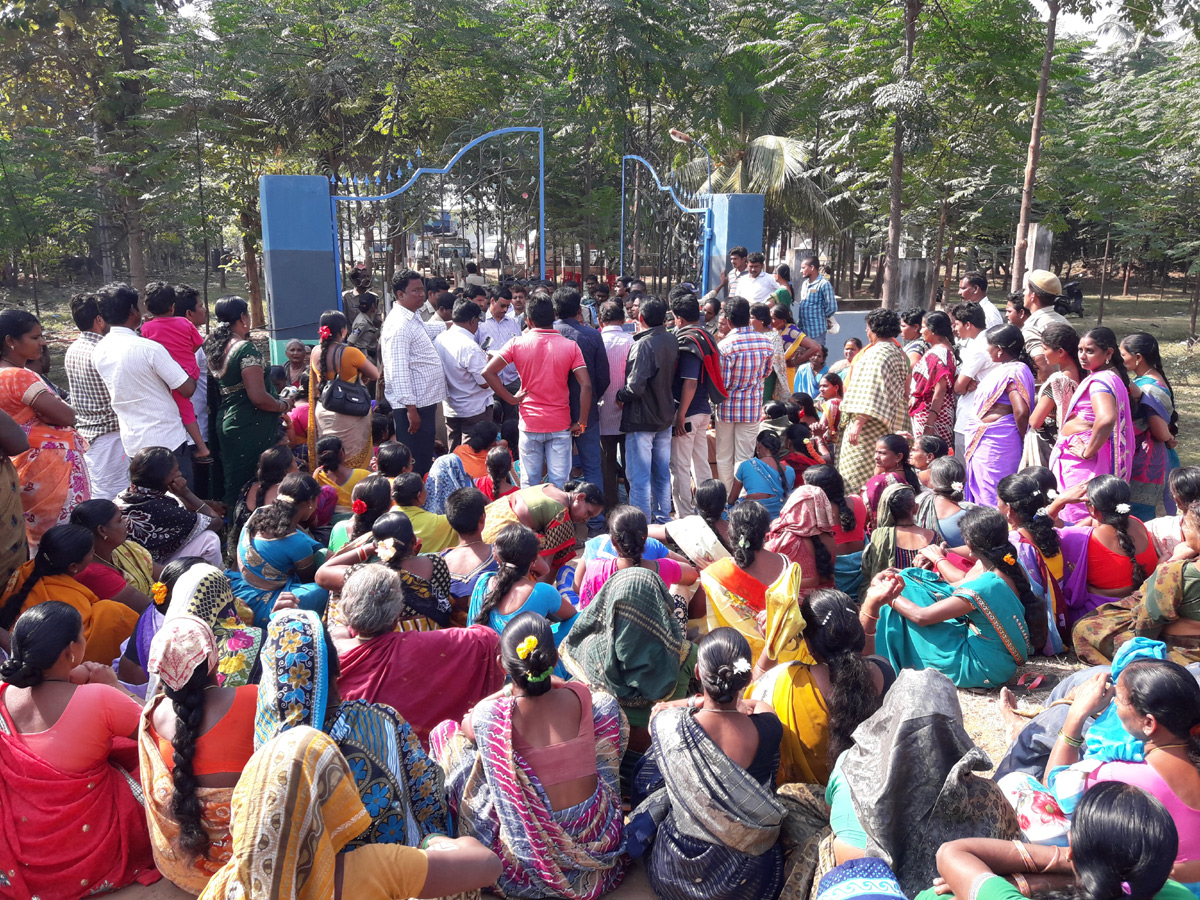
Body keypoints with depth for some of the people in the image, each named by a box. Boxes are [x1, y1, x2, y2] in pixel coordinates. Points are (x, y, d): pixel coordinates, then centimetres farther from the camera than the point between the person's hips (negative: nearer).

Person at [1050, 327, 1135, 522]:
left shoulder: (1100, 381, -20)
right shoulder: (1112, 376, 12)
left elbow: (1106, 419, -37)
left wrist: (1088, 451, -26)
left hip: (1083, 464, -11)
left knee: (1076, 519, -6)